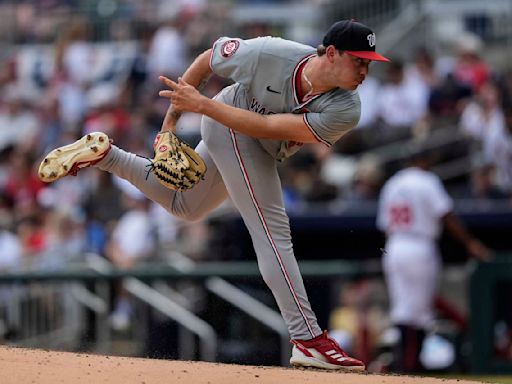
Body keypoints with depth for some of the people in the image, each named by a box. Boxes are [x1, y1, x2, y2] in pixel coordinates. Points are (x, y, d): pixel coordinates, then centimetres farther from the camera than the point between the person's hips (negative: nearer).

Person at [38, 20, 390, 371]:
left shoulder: (346, 111, -29)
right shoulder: (268, 53, -34)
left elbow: (266, 128, -33)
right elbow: (208, 59, -15)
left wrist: (200, 105, -35)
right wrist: (171, 120, -13)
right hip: (229, 130, -5)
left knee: (184, 207, 25)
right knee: (273, 233, -15)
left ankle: (104, 155, 34)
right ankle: (308, 341, -16)